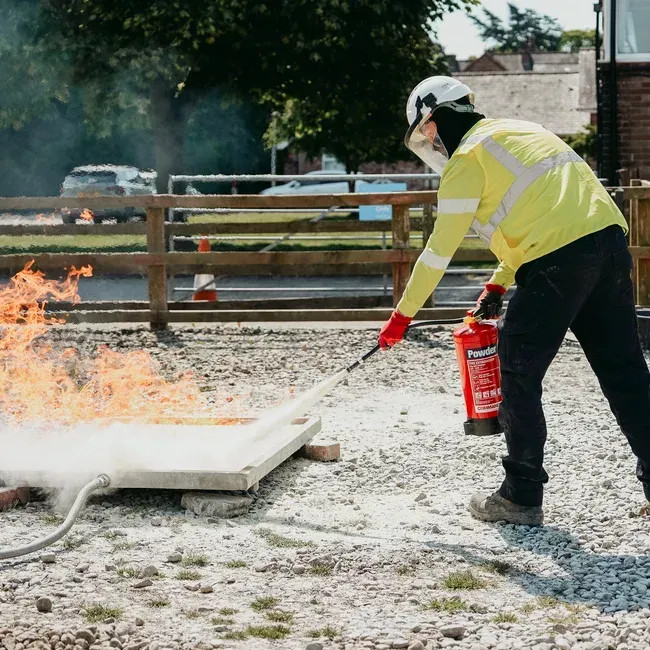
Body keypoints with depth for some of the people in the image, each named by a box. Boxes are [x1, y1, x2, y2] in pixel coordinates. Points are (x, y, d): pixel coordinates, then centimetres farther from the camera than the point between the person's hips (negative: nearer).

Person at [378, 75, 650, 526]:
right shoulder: (521, 131, 27)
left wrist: (402, 316, 9)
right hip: (610, 237, 8)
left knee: (518, 378, 4)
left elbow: (440, 250, 1)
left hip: (558, 260, -8)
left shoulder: (467, 158, 1)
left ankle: (522, 497, 8)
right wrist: (498, 286, 29)